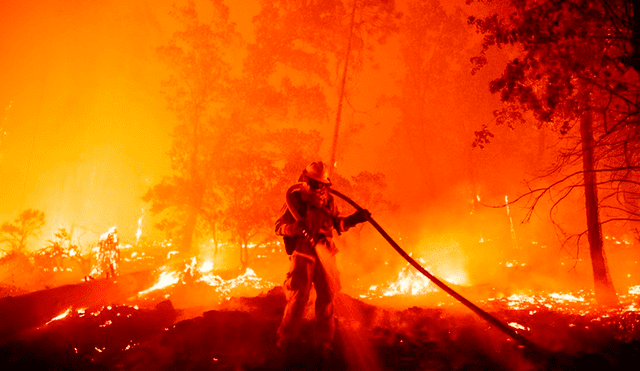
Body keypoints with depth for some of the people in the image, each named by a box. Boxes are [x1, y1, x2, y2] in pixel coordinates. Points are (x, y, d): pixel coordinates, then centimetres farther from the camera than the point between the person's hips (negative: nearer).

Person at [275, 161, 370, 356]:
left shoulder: (328, 200, 8)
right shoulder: (295, 198, -3)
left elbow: (336, 223, 16)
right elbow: (279, 226, -3)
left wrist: (353, 219, 0)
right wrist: (295, 227, -23)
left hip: (325, 253, 4)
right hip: (303, 253, -4)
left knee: (327, 296, 5)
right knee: (299, 296, -8)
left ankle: (324, 342, 18)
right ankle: (286, 339, 10)